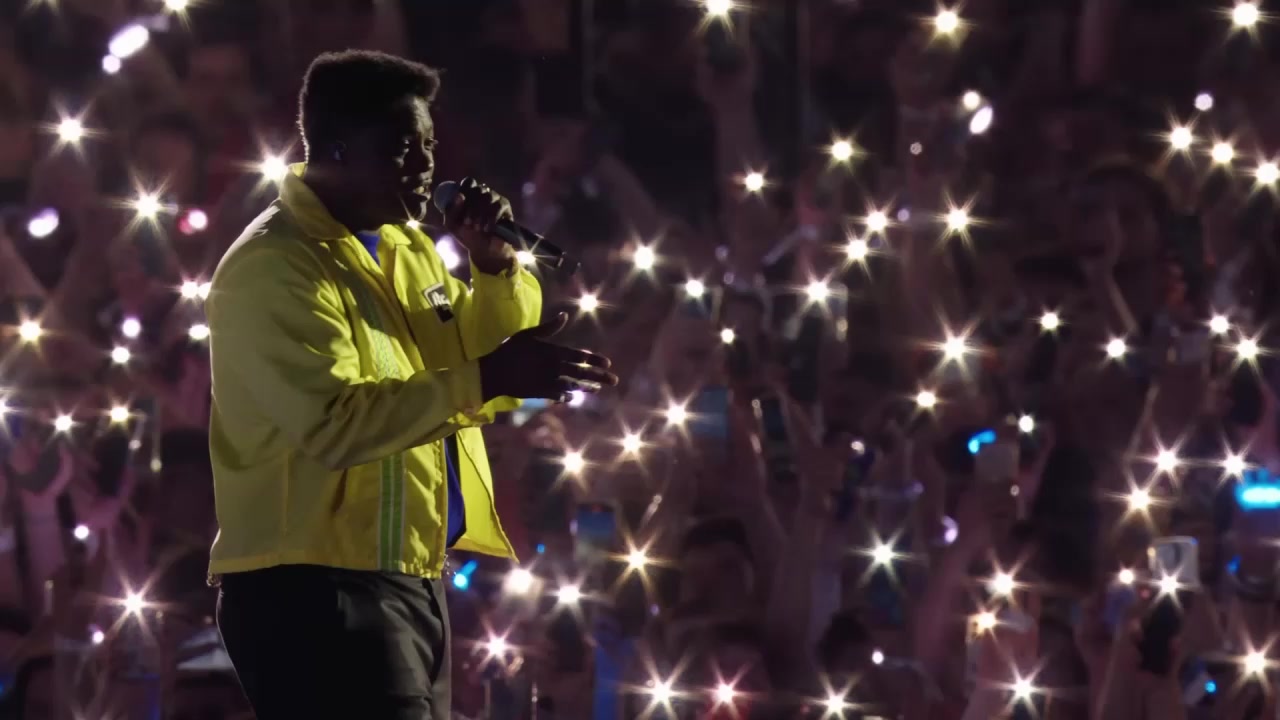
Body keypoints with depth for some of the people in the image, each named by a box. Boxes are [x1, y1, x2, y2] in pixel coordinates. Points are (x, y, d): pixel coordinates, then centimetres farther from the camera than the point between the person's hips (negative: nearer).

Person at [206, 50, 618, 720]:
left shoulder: (405, 249, 14)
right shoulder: (275, 268, -14)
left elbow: (483, 378, 17)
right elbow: (334, 422, -26)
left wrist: (495, 266, 1)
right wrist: (484, 378, -31)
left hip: (410, 582, 10)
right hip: (316, 589, -10)